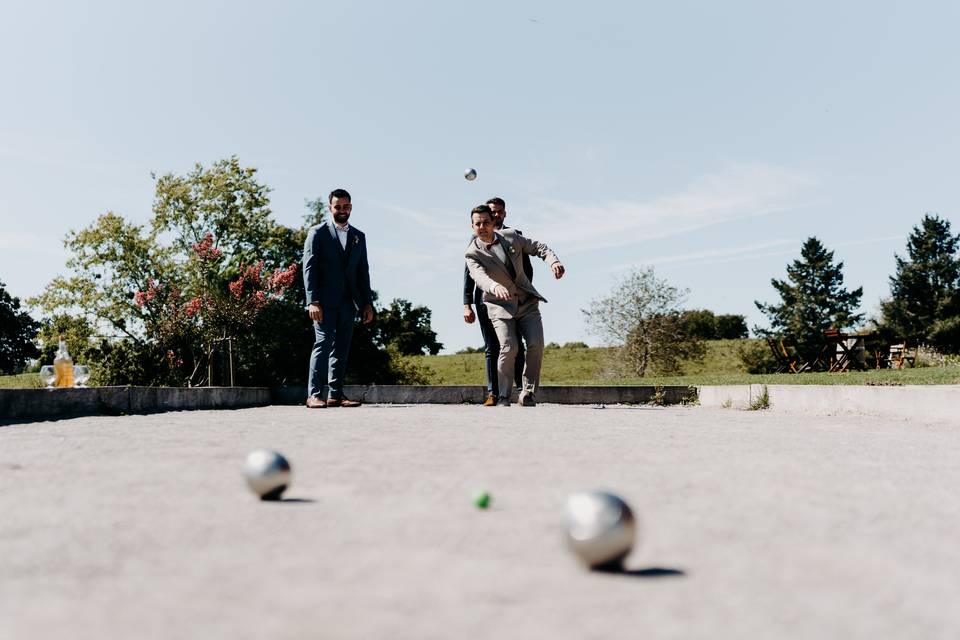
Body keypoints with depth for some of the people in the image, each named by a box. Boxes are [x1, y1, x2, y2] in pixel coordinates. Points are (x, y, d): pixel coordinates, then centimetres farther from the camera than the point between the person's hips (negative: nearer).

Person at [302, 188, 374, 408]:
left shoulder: (358, 236, 17)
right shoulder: (317, 232, 4)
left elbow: (363, 272, 16)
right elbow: (309, 268, -4)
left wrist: (367, 303, 7)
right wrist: (312, 301, -14)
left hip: (348, 303, 5)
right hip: (325, 302, -5)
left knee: (341, 348, 5)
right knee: (323, 344, -12)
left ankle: (336, 394, 9)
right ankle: (314, 394, -11)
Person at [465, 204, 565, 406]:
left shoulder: (510, 236, 3)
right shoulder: (472, 254, -10)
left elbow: (538, 247, 10)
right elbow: (479, 276, -29)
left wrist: (553, 261, -12)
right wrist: (495, 287, -52)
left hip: (527, 302, 3)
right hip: (500, 306, -3)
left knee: (536, 344, -13)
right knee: (508, 347, -21)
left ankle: (528, 393, 1)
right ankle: (503, 398, -7)